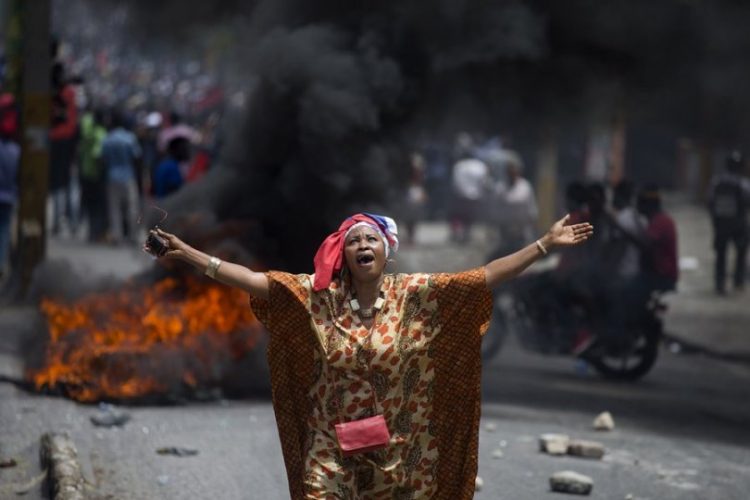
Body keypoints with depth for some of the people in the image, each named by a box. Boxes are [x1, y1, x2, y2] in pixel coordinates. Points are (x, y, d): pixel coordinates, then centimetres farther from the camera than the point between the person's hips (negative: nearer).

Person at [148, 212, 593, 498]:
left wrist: (546, 244, -14)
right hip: (332, 453, 0)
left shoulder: (415, 295, -5)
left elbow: (486, 276, -8)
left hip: (396, 455, 0)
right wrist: (192, 255, -15)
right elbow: (254, 280, -8)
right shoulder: (318, 297, -3)